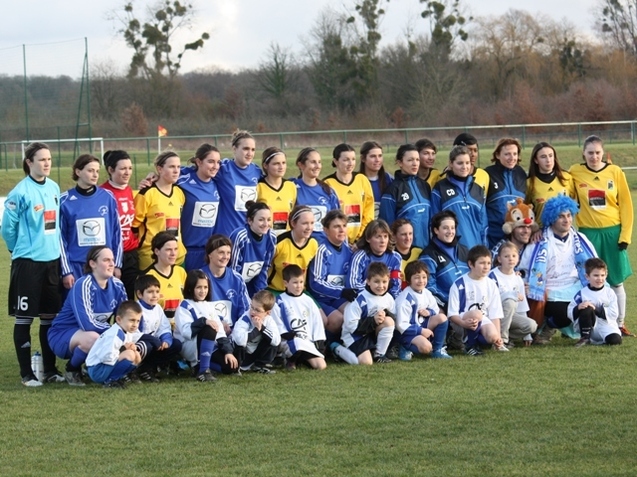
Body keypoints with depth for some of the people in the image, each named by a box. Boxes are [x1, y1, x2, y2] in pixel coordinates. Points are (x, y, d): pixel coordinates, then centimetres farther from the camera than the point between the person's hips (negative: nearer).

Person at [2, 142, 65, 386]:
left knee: (50, 316, 11)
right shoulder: (20, 192, -12)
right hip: (27, 262, -6)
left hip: (52, 260, 6)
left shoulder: (54, 188, 8)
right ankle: (26, 373, 6)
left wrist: (52, 247, 14)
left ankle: (50, 369, 19)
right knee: (24, 318, 0)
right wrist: (22, 249, 4)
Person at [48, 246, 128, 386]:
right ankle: (72, 369, -9)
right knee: (92, 338, -38)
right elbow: (87, 324, -32)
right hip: (62, 336, -6)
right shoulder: (83, 285, -24)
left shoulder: (117, 286, -4)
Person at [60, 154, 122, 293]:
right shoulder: (65, 201, -1)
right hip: (76, 267, -2)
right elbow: (60, 238, 0)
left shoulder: (107, 198, 5)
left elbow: (117, 232, 9)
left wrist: (117, 264, 5)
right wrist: (66, 271, -3)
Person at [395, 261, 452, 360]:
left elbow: (436, 311, 14)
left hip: (423, 327, 7)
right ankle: (406, 348, -2)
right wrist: (421, 331, -24)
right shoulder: (404, 299, -19)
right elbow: (401, 326, -20)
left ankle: (438, 350, -1)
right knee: (426, 346, -34)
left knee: (442, 318, -14)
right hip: (409, 332, -7)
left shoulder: (427, 293, 3)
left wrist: (429, 312, -10)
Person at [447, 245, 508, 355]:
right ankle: (469, 345, -14)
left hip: (483, 322, 3)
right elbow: (452, 314, -10)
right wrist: (464, 323, -32)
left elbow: (495, 314, 5)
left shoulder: (491, 285, 5)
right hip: (462, 321, -3)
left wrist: (497, 336, -9)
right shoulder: (459, 285, -9)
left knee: (492, 336, -31)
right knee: (477, 314, -38)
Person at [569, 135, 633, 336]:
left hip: (613, 232, 1)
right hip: (588, 233, 0)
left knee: (616, 281, 6)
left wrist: (625, 235, -3)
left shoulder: (615, 172, 0)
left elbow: (626, 205, 1)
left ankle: (619, 324, 14)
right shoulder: (575, 172, -1)